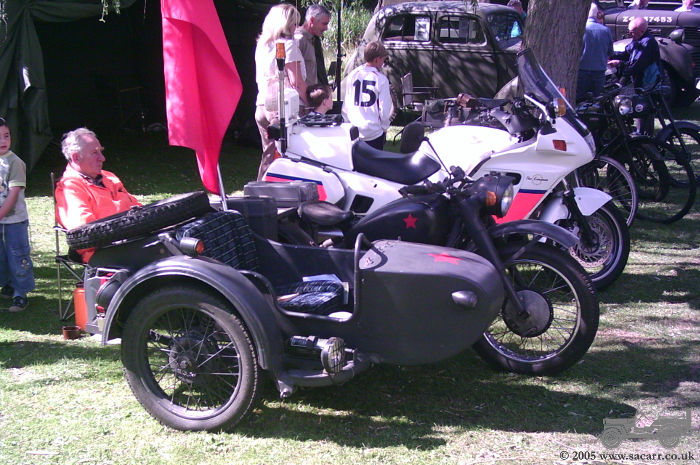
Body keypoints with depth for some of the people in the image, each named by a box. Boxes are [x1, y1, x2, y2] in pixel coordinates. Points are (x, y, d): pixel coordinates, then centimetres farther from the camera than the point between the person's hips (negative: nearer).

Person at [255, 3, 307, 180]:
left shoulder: (262, 44, 14)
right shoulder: (288, 44, -9)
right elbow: (296, 82, -13)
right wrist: (311, 104, -5)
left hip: (262, 105, 8)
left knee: (269, 156, 13)